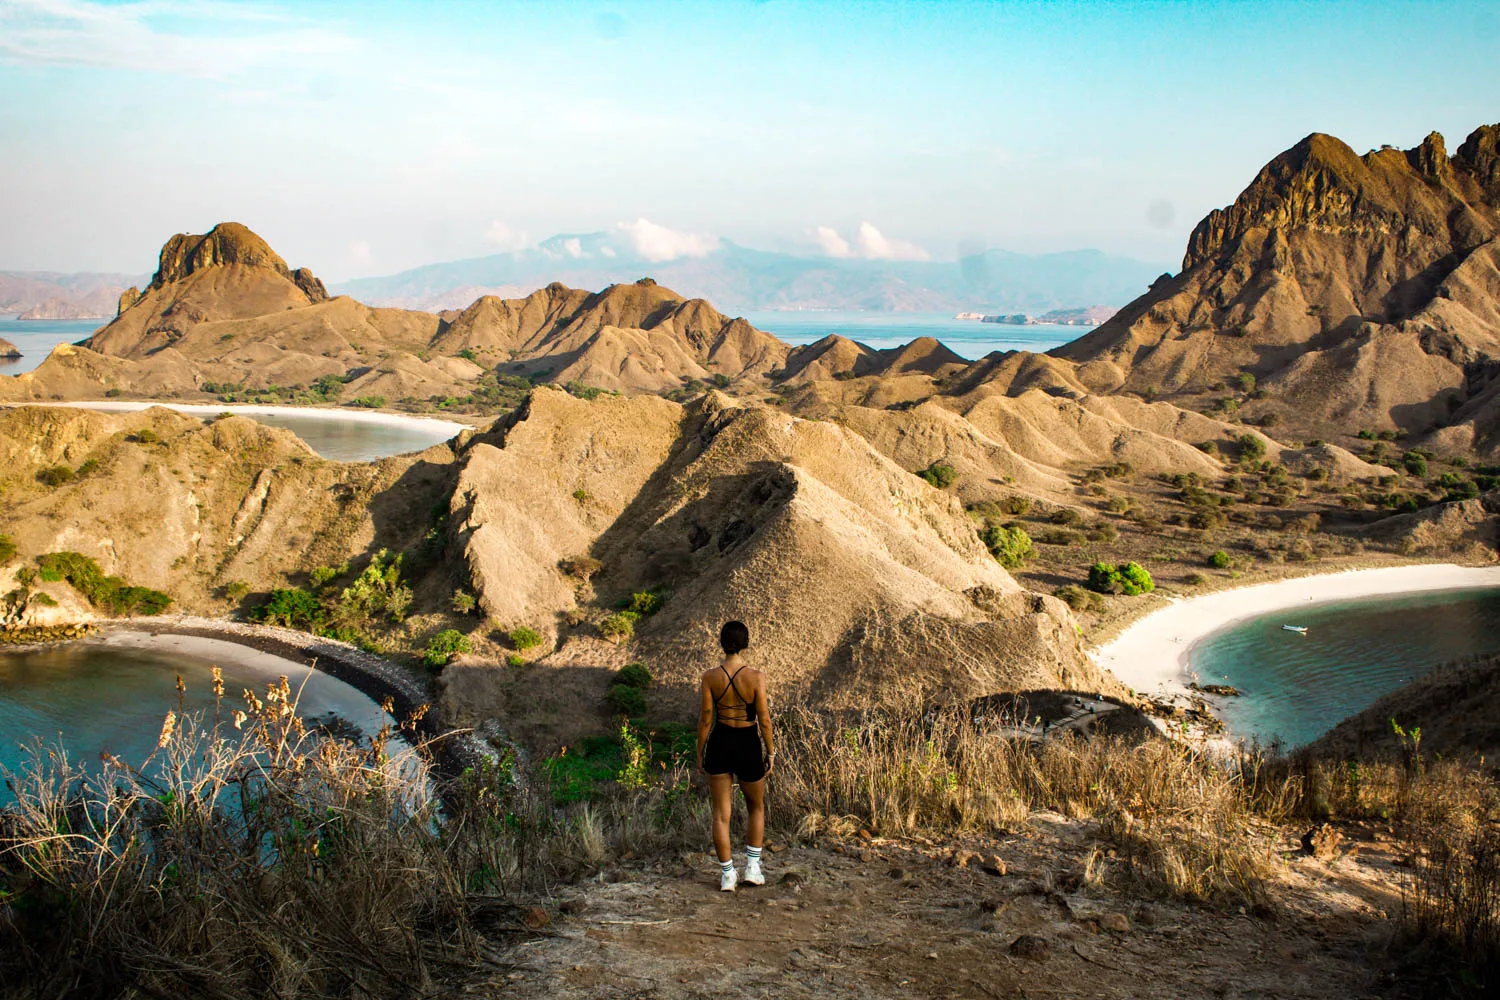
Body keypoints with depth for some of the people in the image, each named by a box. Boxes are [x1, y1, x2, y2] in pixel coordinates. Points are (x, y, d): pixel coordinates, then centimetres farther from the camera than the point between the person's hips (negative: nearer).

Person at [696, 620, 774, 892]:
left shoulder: (710, 676, -10)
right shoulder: (756, 677, -15)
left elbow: (705, 718, -5)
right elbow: (764, 720, -11)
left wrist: (700, 754, 7)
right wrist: (771, 752, 3)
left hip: (719, 743, 1)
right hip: (749, 746, -1)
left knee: (721, 813, 11)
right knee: (756, 807, 23)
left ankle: (727, 875, 14)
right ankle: (752, 867, 18)